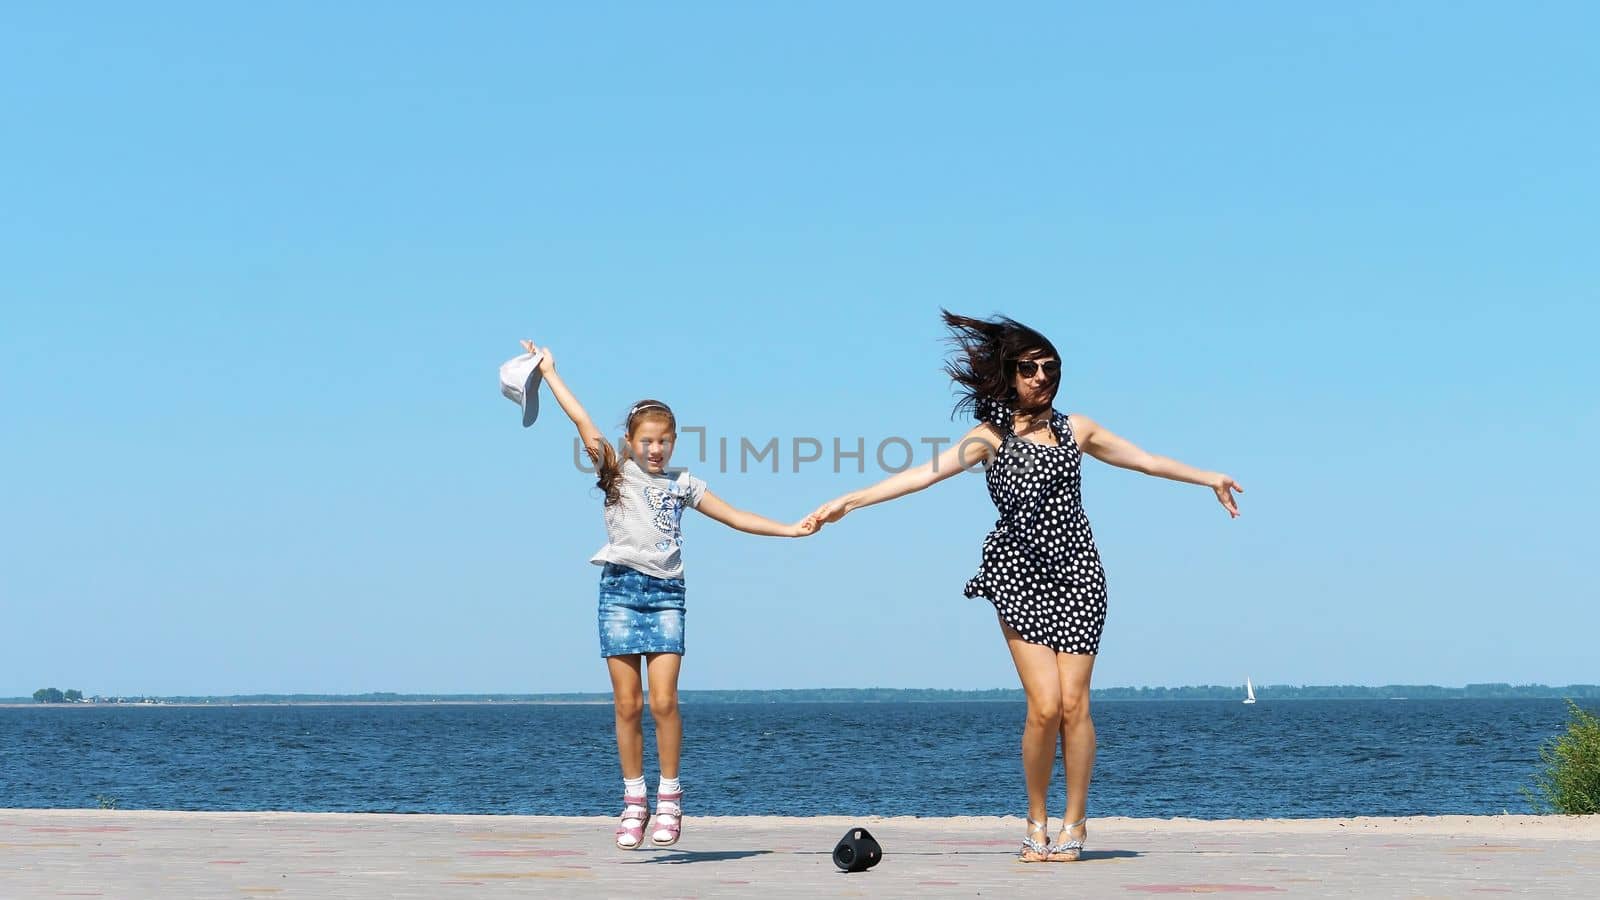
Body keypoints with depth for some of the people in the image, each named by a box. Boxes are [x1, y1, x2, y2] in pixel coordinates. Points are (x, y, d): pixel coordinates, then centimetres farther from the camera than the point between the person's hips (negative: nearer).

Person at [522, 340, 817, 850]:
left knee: (663, 701, -11)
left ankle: (669, 798, 1)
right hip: (621, 589, -1)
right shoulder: (615, 472, 8)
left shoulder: (682, 483, 14)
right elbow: (583, 424, 3)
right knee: (628, 704, -1)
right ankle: (633, 801, 7)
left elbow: (733, 516, 17)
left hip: (666, 593, 1)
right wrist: (548, 372, 0)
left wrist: (790, 530, 14)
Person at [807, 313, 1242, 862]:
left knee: (1073, 702, -8)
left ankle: (1074, 823, 7)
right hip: (1020, 576, -2)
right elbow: (924, 473, -3)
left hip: (1076, 572, 2)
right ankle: (1037, 823, 6)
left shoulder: (1075, 429, 13)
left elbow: (1145, 460, 25)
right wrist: (849, 501, -12)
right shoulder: (992, 436, 5)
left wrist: (1209, 478, 29)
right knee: (1045, 705, -13)